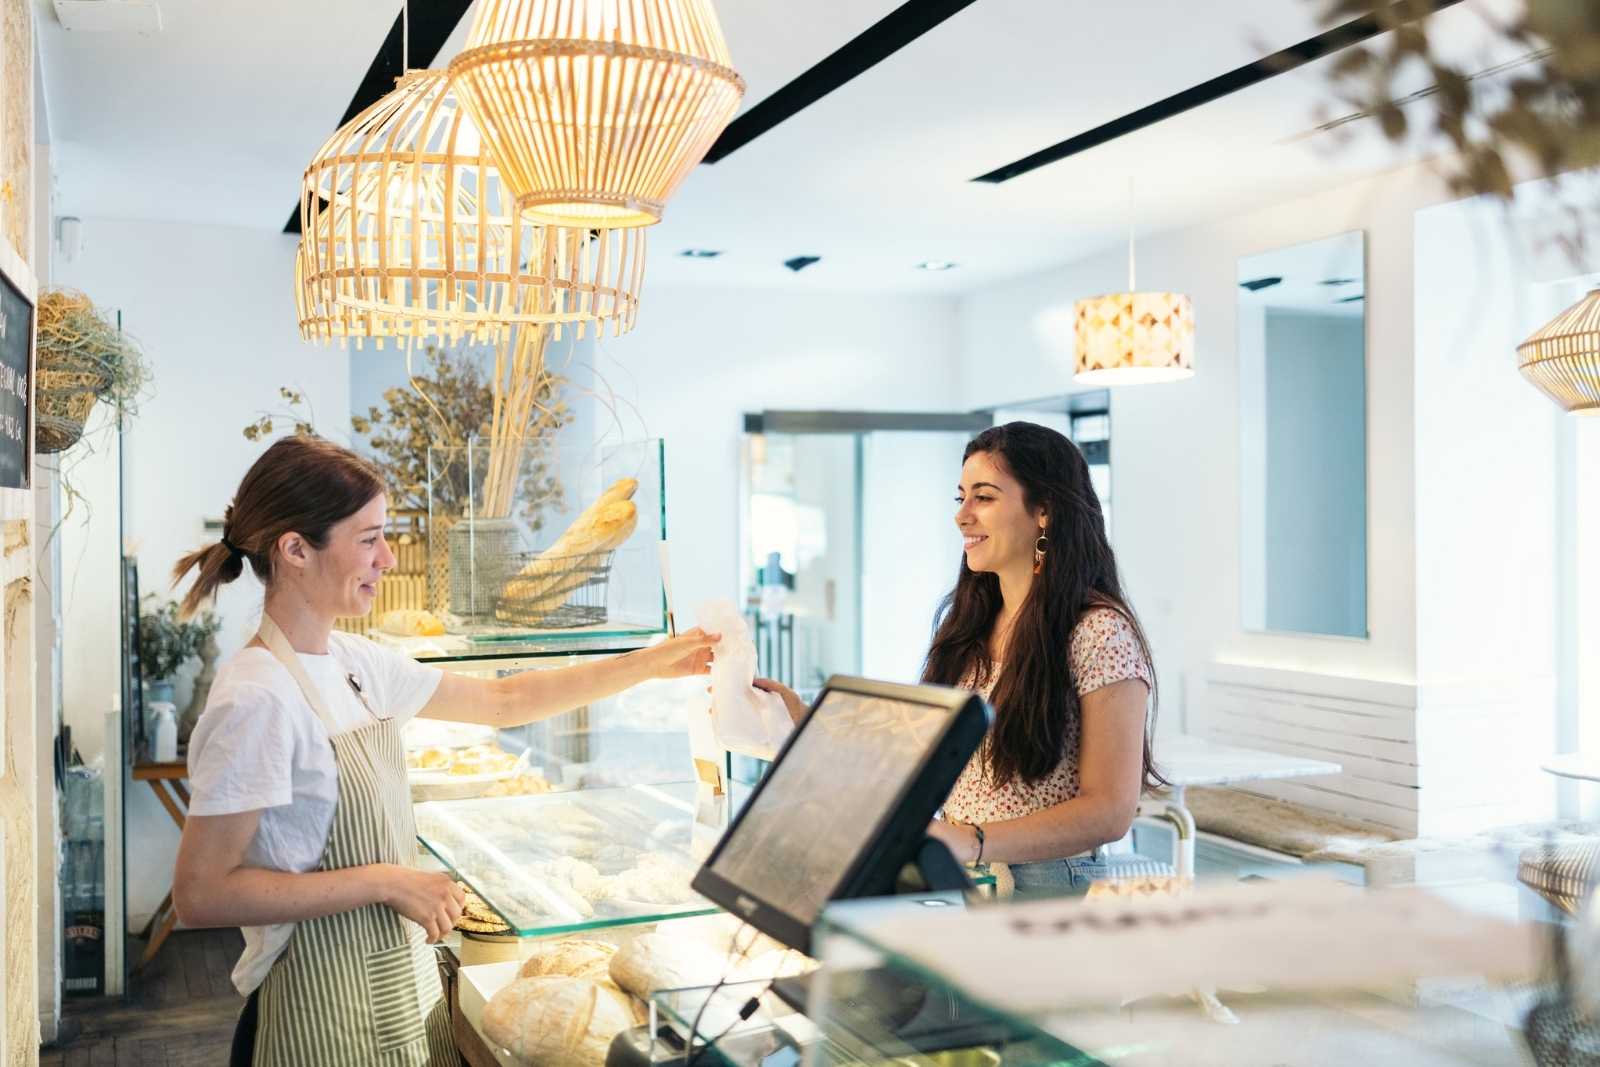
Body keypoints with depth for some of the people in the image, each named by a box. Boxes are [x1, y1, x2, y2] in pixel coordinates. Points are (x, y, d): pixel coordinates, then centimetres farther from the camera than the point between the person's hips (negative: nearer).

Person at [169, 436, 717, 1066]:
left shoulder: (356, 663, 3)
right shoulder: (255, 698, -21)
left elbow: (501, 700, 12)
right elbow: (200, 895, -22)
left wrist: (651, 663, 9)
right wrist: (386, 881, -21)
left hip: (399, 986, 8)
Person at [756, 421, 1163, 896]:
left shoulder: (1099, 632, -10)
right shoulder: (969, 625, 13)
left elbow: (1110, 810, -14)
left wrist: (973, 842, -27)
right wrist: (804, 720, 6)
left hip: (1046, 887, -6)